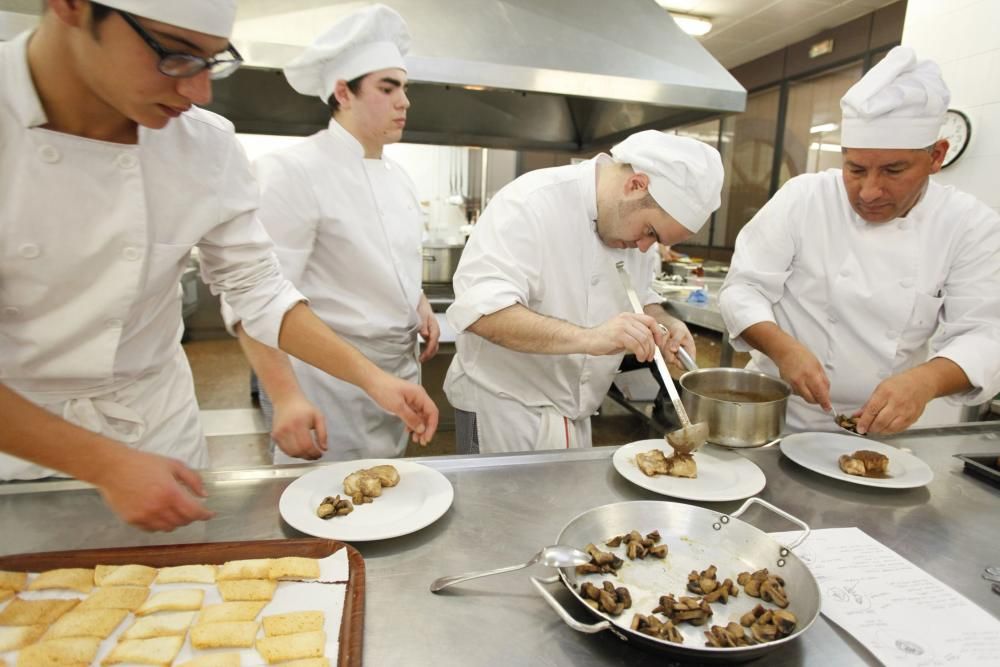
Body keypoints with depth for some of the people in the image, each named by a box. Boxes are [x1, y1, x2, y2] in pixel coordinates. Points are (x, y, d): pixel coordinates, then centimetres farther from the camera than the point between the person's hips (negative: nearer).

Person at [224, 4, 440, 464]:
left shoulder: (397, 176, 9)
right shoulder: (294, 172, -16)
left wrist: (421, 307, 4)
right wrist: (285, 397, -28)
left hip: (399, 370, 8)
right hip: (329, 381, -7)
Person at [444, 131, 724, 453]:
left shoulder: (632, 220, 1)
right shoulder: (533, 202, -22)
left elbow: (637, 297, 14)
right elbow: (479, 310, -32)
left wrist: (661, 322, -8)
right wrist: (588, 338, -42)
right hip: (503, 406, -7)